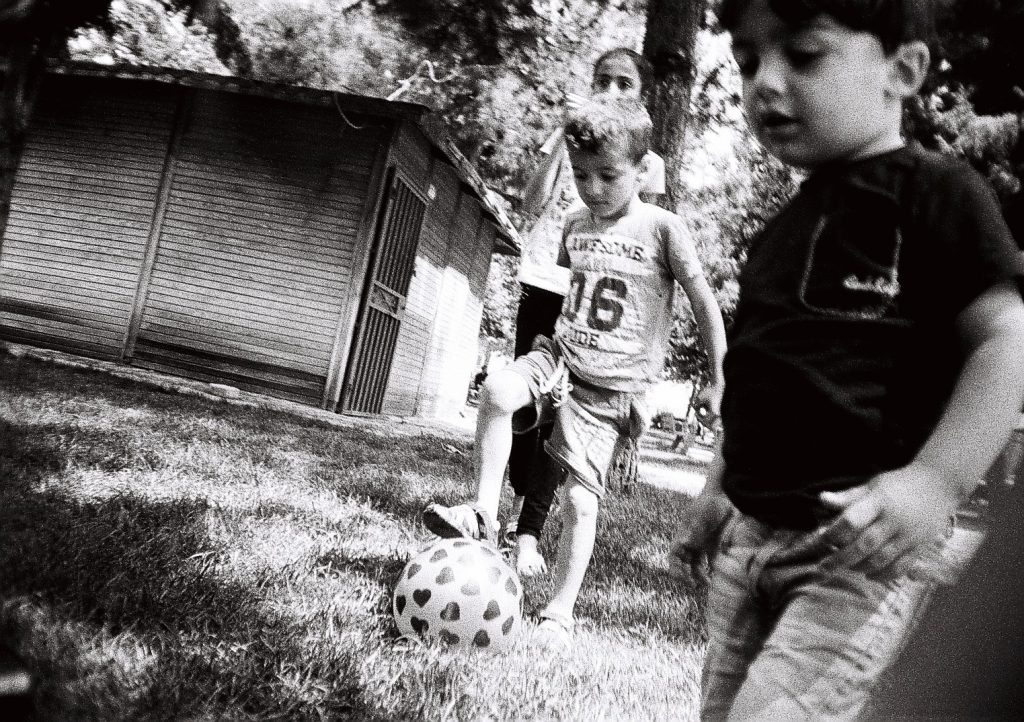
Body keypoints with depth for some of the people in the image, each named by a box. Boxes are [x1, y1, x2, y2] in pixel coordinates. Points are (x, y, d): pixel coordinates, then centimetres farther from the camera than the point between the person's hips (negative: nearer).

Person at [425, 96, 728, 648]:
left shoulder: (662, 228, -8)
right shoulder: (575, 226, 7)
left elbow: (703, 301, -4)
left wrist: (721, 380, -5)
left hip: (612, 389, -4)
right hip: (559, 354, 4)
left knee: (580, 501, -4)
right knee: (497, 390, -28)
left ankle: (559, 611, 14)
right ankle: (481, 514, -14)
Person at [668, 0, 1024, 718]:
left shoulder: (935, 191, -6)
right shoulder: (782, 231, 15)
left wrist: (935, 480, -24)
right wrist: (718, 490, 20)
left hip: (864, 542, -7)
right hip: (747, 531, 7)